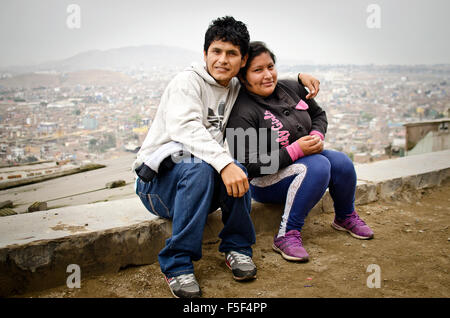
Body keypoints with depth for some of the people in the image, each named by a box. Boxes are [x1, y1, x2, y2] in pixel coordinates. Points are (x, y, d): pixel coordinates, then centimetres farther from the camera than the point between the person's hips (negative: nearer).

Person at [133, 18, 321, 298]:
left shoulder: (236, 89, 10)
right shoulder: (188, 81, -11)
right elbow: (185, 127, -29)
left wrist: (299, 76, 11)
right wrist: (224, 162, -42)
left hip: (203, 178, 5)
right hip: (158, 181, -4)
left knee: (236, 171, -26)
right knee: (200, 168, -36)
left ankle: (237, 248, -7)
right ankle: (177, 264, -28)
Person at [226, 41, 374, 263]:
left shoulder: (292, 88, 1)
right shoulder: (242, 114, -20)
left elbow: (319, 114, 18)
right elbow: (249, 166, -25)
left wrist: (317, 136, -5)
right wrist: (296, 150, -26)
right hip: (266, 181, -7)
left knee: (341, 161, -16)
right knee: (317, 166, -31)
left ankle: (345, 217, 12)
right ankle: (287, 235, -27)